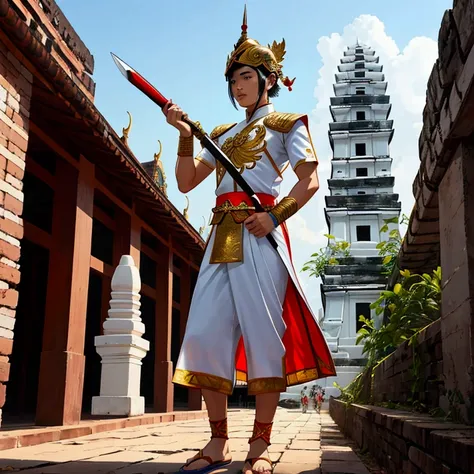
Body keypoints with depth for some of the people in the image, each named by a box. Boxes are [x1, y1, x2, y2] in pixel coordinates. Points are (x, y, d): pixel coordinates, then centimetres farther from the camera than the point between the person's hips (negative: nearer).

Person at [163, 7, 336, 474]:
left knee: (262, 331, -8)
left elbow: (310, 180, -1)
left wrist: (275, 215, -16)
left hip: (259, 233, -5)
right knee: (205, 332, -4)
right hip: (222, 235, 6)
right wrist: (185, 135, 4)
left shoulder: (285, 124, 12)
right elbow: (186, 182, 17)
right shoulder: (223, 133, 26)